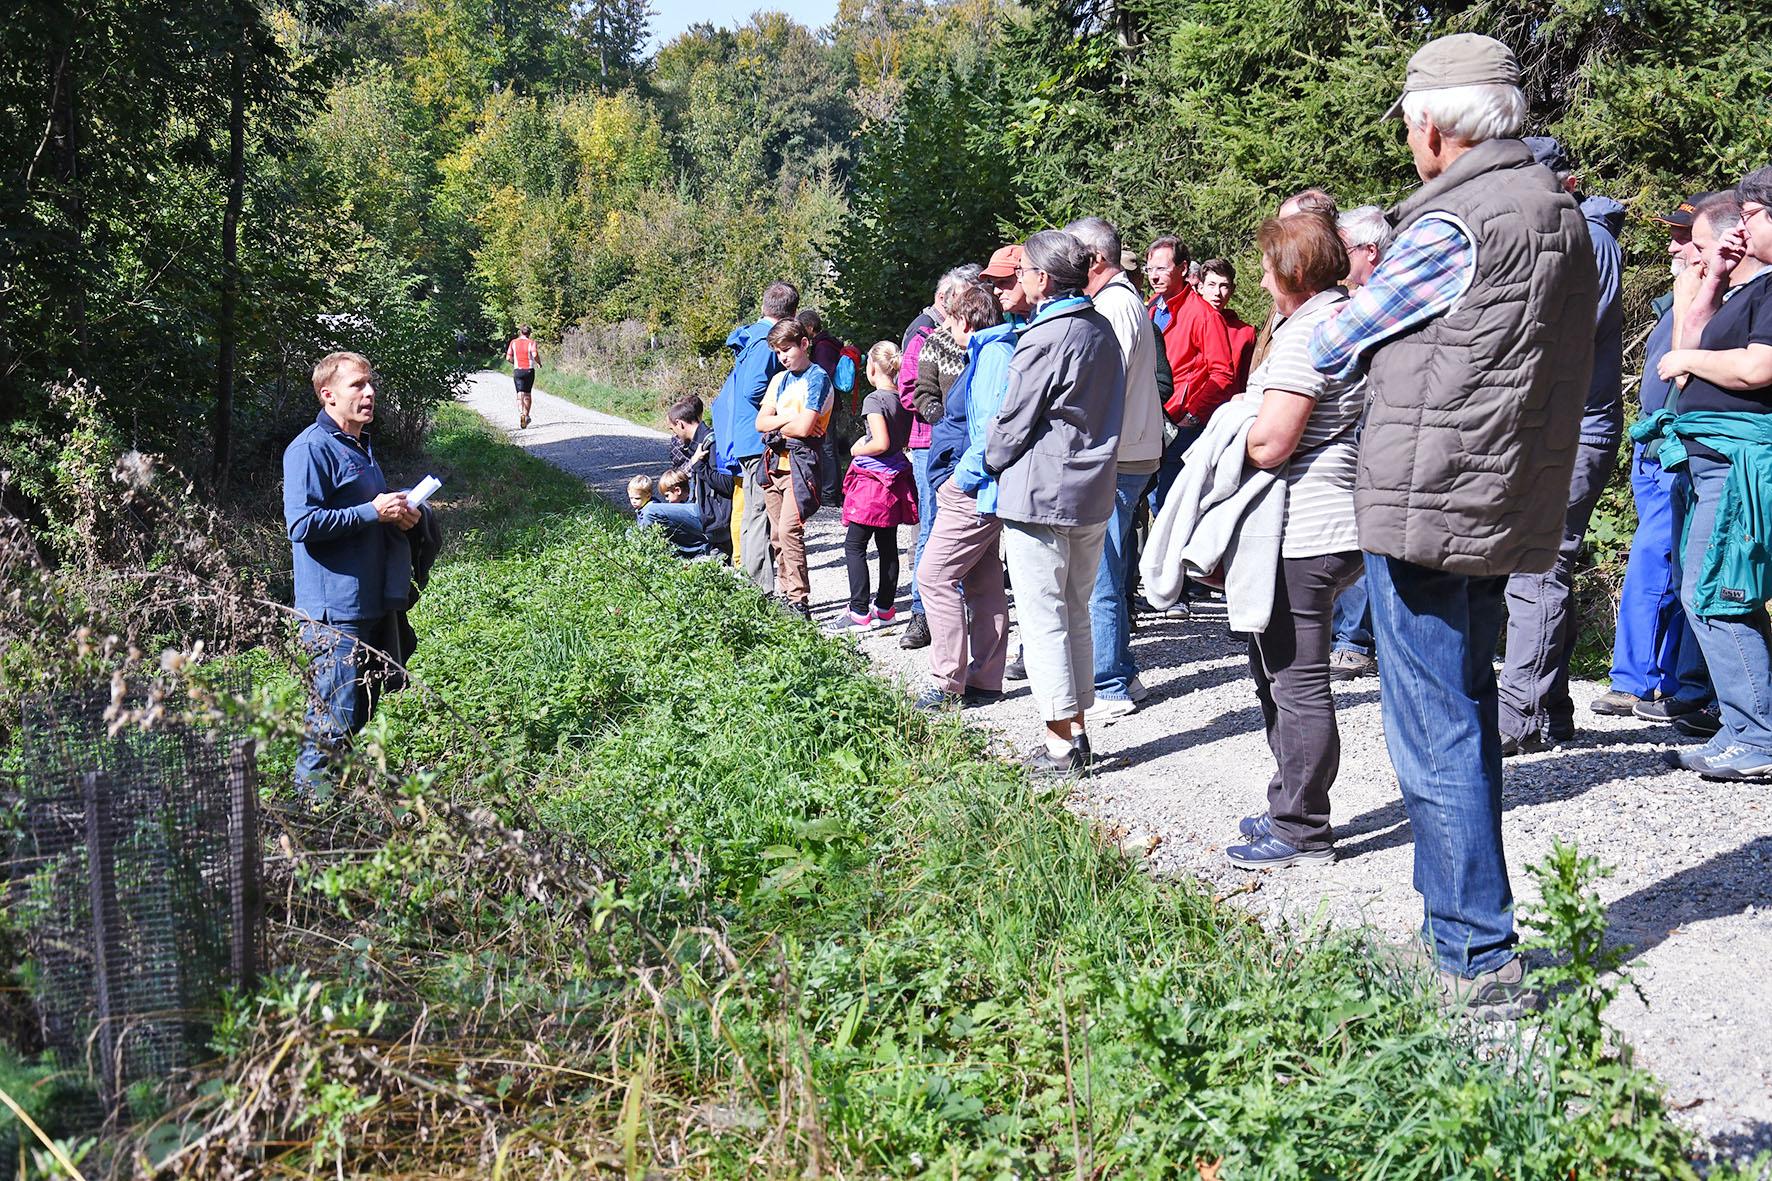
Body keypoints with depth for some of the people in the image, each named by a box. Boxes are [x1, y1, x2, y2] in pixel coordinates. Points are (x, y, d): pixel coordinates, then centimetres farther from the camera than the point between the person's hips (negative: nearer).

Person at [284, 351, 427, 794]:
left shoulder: (362, 446, 18)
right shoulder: (311, 448, -12)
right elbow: (302, 525, -21)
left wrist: (401, 514, 10)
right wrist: (372, 511, -19)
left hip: (376, 604, 10)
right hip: (336, 611, -10)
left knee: (381, 711, 17)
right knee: (333, 722, -7)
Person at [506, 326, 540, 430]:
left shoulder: (513, 342, 3)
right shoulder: (531, 343, -3)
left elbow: (508, 358, 0)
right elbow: (535, 354, -20)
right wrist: (539, 362, -1)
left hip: (518, 370, 0)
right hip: (529, 370, 0)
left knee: (520, 394, -4)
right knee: (528, 394, 16)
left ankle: (521, 414, -27)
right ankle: (526, 415, 23)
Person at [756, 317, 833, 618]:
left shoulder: (817, 378, -7)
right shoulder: (779, 380, 17)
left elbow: (804, 427, -16)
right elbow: (761, 423, 8)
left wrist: (776, 423, 1)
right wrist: (789, 417, -8)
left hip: (801, 461, -8)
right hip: (775, 460, 8)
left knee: (789, 530, -16)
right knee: (777, 534, 8)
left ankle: (799, 601, -13)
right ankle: (784, 593, 16)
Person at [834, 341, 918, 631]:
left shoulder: (874, 400, -16)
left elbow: (881, 443, -25)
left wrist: (858, 449, -6)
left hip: (873, 481, -8)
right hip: (897, 478, 8)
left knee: (854, 545, -2)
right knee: (888, 546, 13)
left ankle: (859, 612, -4)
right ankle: (885, 606, 21)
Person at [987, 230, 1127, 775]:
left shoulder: (1045, 337, -16)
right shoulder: (1102, 328, 10)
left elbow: (1013, 419, -12)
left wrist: (991, 462, 7)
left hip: (1040, 492, -8)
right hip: (1094, 492, 8)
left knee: (1042, 617, -2)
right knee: (1076, 613, 15)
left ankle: (1059, 744, 0)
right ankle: (1077, 730, 21)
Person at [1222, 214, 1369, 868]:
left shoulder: (1307, 330, -16)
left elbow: (1270, 444, -21)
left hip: (1302, 537, -11)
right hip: (1339, 525, 11)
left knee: (1297, 683, -2)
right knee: (1273, 670, 19)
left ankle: (1302, 831, 7)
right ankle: (1292, 808, 27)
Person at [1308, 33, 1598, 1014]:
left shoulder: (1456, 225, -15)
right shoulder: (1560, 214, 13)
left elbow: (1333, 345, -6)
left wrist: (1310, 355, 17)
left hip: (1429, 508, -9)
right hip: (1510, 505, 9)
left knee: (1436, 734, -3)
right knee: (1465, 721, 18)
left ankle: (1478, 961, 2)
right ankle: (1456, 919, 29)